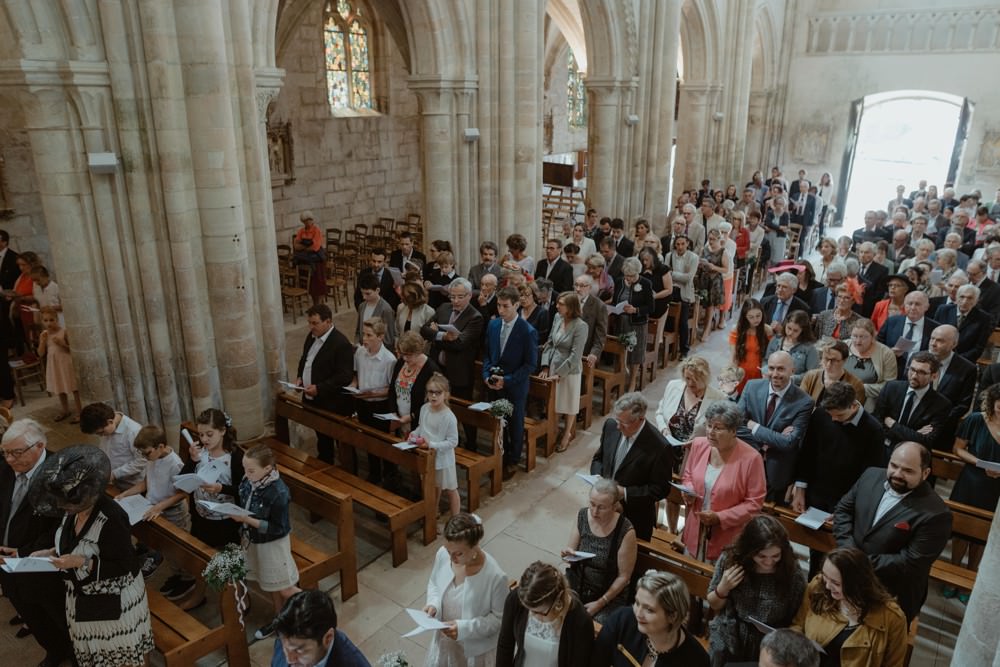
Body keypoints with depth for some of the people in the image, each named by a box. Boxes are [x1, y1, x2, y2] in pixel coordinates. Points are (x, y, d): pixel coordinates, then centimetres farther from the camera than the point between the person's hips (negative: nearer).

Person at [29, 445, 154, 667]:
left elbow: (128, 567, -26)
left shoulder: (111, 518, -31)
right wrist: (53, 553, -4)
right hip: (84, 597, 8)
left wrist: (82, 562, -31)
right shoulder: (73, 510, -6)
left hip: (113, 602, -8)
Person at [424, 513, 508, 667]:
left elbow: (500, 618, -19)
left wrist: (465, 628, -28)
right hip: (444, 636, 4)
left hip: (475, 645, -4)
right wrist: (433, 604, -19)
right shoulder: (442, 555, -21)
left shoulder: (495, 576, -34)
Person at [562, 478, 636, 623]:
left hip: (610, 594, -3)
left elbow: (624, 577, -12)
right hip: (576, 584, 4)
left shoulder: (625, 531, -20)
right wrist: (568, 555, -18)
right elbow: (571, 551, 4)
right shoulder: (582, 515, -8)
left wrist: (600, 603, -12)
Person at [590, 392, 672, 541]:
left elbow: (660, 489, -15)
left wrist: (625, 493, -22)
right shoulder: (611, 426, -7)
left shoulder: (659, 447, -24)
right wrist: (597, 477, -11)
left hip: (635, 519, -4)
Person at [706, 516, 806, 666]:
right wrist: (723, 588, -18)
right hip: (726, 643, -2)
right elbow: (714, 606, 0)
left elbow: (796, 620, -3)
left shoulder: (792, 571, -17)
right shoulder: (730, 559, -15)